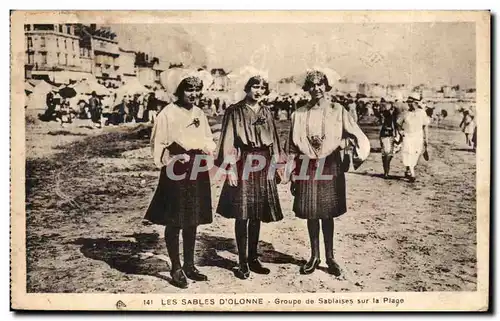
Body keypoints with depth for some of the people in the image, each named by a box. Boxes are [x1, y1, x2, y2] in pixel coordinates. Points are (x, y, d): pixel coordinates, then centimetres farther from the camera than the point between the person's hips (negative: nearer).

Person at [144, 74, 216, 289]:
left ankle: (189, 265, 25)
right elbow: (158, 144, -5)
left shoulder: (199, 114, 12)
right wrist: (175, 155, -17)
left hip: (197, 171, 6)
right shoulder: (167, 114, -7)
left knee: (192, 221, 13)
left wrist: (206, 149, -1)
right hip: (176, 172, -6)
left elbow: (208, 140, 19)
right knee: (174, 222, -2)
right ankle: (176, 269, 10)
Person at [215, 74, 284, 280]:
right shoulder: (235, 111, -1)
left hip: (263, 165, 5)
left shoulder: (267, 113, 14)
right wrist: (230, 167, -14)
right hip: (243, 164, -5)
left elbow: (273, 141, 16)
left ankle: (253, 258, 20)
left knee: (257, 215, 9)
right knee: (242, 215, -3)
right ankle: (242, 263, 5)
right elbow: (228, 141, -6)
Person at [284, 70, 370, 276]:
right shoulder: (299, 114, 5)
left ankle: (330, 257, 20)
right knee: (310, 215, 8)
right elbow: (292, 148, 7)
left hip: (330, 167, -1)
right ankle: (314, 256, 24)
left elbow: (357, 135, -7)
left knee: (327, 214, 6)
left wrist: (361, 153, -27)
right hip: (306, 168, 2)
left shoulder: (338, 111, 0)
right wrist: (291, 176, 6)